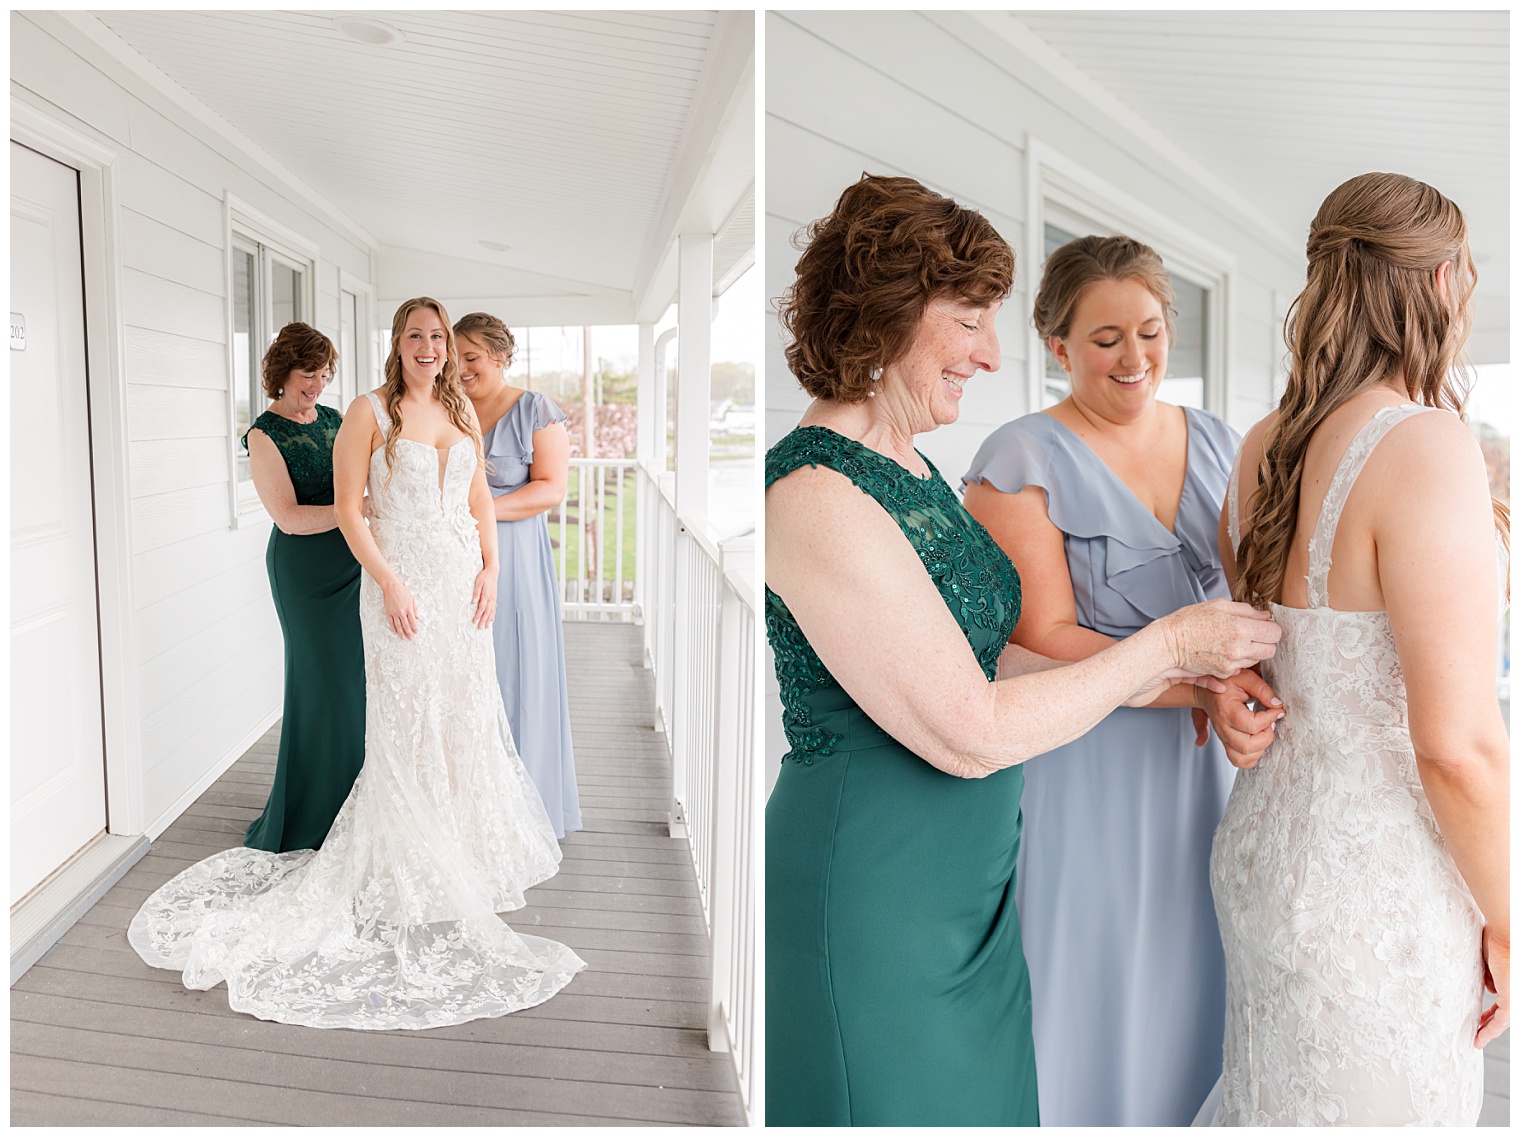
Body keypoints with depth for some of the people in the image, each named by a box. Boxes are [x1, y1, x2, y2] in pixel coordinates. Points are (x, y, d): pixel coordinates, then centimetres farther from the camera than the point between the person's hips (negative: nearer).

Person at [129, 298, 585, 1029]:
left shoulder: (461, 411, 11)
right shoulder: (370, 412, -6)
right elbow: (347, 508, -9)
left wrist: (489, 568, 3)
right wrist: (389, 583, -15)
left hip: (462, 579, 6)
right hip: (400, 581, -5)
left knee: (467, 715, 11)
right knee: (407, 724, 0)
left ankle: (465, 848, 29)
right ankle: (409, 873, 13)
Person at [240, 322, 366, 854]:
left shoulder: (334, 419, 12)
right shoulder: (263, 435, -7)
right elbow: (289, 516, -15)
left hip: (355, 562, 6)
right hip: (305, 573, -6)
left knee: (361, 675, 5)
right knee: (324, 680, -3)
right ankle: (313, 816, 11)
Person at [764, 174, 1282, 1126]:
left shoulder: (911, 470, 7)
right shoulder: (816, 494, -22)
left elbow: (980, 654, 7)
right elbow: (971, 732, -22)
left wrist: (1176, 686, 0)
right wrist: (1170, 644, -13)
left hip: (964, 887, 9)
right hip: (872, 907, -9)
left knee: (983, 1096, 20)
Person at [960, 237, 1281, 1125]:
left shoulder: (1218, 443, 7)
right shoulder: (1023, 461, -10)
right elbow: (1046, 641, -15)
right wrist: (1201, 685, -25)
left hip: (1209, 764, 5)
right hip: (1085, 774, -5)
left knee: (1198, 985, 18)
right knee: (1099, 1001, 9)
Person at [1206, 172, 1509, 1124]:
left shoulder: (1264, 445, 3)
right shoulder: (1429, 444, -20)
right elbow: (1459, 743, -21)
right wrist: (1505, 922, -7)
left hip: (1265, 835, 8)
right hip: (1378, 879, -7)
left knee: (1277, 1097, 23)